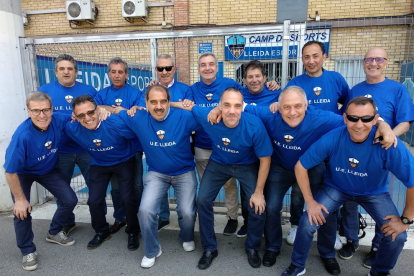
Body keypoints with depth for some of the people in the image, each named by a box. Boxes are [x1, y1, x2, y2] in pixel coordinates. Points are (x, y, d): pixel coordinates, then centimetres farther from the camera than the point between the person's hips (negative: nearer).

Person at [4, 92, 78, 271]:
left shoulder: (58, 121, -27)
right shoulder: (22, 135, -38)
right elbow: (10, 172, -27)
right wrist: (20, 199, -18)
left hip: (48, 170, 4)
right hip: (22, 174, -4)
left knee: (70, 200, -2)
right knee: (22, 211, -14)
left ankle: (54, 233, 27)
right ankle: (28, 251, 14)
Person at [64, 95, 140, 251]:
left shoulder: (116, 123, -34)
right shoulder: (73, 128, -21)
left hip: (124, 161, -3)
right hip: (98, 164, 4)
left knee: (127, 198, -13)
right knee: (94, 200, -2)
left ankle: (133, 232, 15)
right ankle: (102, 232, 28)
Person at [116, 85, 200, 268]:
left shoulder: (184, 117, -22)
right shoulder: (138, 119, -14)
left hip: (184, 172, -1)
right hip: (156, 173, 2)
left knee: (187, 212, -12)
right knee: (146, 210, -15)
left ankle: (187, 239, 28)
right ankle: (152, 251, 15)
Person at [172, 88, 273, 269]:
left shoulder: (255, 125, -33)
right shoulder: (208, 117, -28)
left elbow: (265, 160, -19)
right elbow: (187, 106, -6)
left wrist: (259, 192, -15)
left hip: (248, 166, -1)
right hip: (218, 163, 2)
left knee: (258, 207, -10)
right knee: (203, 201, -6)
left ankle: (252, 248, 22)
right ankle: (210, 249, 19)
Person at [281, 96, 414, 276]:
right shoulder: (331, 139, -29)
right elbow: (300, 166, -18)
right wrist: (310, 202, -16)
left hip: (374, 192, 1)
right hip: (336, 187, 0)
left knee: (396, 237, -14)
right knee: (307, 224, -14)